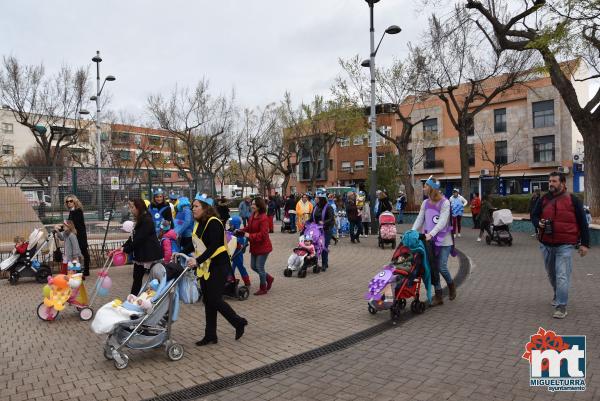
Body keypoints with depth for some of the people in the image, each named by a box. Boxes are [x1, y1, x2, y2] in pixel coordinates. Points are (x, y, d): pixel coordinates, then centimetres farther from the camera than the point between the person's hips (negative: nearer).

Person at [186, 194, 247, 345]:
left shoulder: (213, 223, -17)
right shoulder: (199, 223, 9)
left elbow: (213, 246, -25)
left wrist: (198, 260, -32)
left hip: (218, 267, -8)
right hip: (205, 267, 9)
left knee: (215, 300, -7)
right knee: (208, 301, 11)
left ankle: (239, 322, 15)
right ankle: (210, 336, 22)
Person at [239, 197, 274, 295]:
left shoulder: (263, 218, -22)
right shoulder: (252, 216, 5)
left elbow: (263, 234, -26)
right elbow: (249, 228, 14)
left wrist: (250, 236, -26)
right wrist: (241, 231, -3)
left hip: (262, 247, -9)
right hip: (254, 247, 9)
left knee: (260, 268, 1)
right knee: (253, 266, 16)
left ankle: (263, 288, 20)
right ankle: (269, 278, 37)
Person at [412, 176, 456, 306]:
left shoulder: (445, 203, -9)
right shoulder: (425, 203, 7)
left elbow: (442, 222, -19)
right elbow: (420, 219, 2)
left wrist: (431, 233, -31)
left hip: (444, 241, -5)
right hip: (430, 240, 5)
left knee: (442, 267, -6)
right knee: (433, 268, 5)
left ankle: (451, 286, 26)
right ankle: (438, 296, 16)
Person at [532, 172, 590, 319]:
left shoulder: (573, 200, -3)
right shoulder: (543, 199, 8)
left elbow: (582, 223, 0)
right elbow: (534, 215, 15)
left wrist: (585, 243, -3)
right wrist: (539, 222, -9)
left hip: (565, 245, -5)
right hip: (546, 244, 5)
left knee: (562, 276, -10)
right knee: (551, 273, 19)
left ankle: (561, 306, -6)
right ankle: (558, 295, 42)